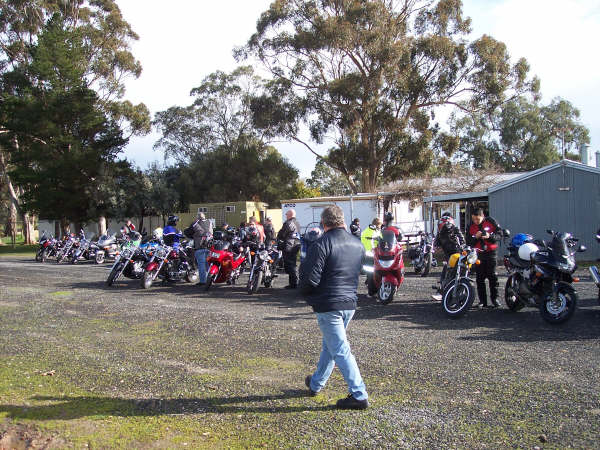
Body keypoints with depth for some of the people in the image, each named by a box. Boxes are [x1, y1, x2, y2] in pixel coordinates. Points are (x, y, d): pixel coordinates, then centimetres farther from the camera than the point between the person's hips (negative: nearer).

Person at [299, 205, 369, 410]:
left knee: (340, 350, -1)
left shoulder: (321, 244, -16)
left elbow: (310, 279, -18)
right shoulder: (358, 245, 6)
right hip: (350, 303, 8)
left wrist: (305, 292, 2)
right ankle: (316, 384, 36)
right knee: (330, 345, 21)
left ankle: (359, 395, 0)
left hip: (328, 304, -7)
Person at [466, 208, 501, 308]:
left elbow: (499, 235, -2)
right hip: (478, 254, 2)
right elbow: (468, 242, 3)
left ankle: (494, 298, 10)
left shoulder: (491, 222, -2)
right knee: (480, 278, 1)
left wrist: (489, 236, -20)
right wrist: (476, 237, -16)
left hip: (491, 252, -2)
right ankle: (482, 301, 7)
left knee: (493, 276, -1)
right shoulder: (471, 226, 5)